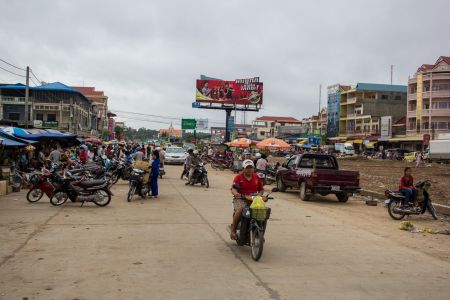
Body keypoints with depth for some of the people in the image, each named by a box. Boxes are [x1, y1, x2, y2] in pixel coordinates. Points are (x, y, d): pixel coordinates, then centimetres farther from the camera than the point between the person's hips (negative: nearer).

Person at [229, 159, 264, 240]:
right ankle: (233, 230, -21)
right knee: (240, 209, -36)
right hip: (241, 199, -3)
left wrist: (260, 195, -4)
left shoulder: (256, 177, 15)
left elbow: (261, 189, 18)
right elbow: (233, 189, -10)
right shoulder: (238, 177, 2)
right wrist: (236, 193, -32)